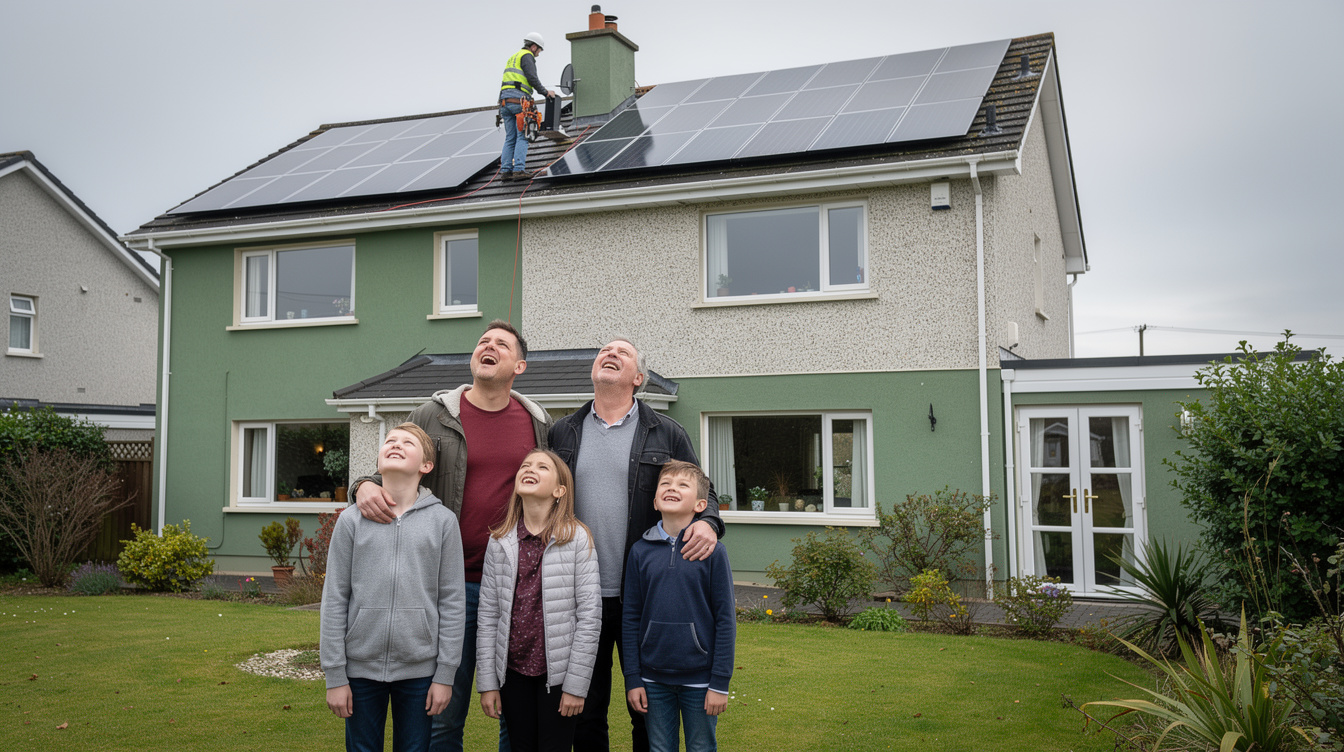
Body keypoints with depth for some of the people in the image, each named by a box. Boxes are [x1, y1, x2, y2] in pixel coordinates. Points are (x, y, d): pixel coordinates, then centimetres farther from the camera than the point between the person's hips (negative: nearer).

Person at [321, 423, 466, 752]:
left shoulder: (443, 521, -1)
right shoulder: (352, 520, 0)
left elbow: (451, 602, -1)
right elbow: (334, 601, 1)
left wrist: (445, 674, -3)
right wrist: (335, 675, -2)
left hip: (419, 670, 0)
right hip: (362, 667, 1)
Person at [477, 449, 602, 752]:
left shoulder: (577, 538, -7)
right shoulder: (500, 541, 3)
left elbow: (589, 616, -8)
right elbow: (487, 616, 5)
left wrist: (576, 684, -10)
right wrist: (487, 682, 2)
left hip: (558, 672, -3)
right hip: (513, 670, 3)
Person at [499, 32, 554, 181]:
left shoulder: (513, 58, 29)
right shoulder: (527, 56, 2)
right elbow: (532, 78, -10)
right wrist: (545, 92, -1)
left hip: (505, 101, 8)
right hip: (519, 99, -8)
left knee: (510, 138, 7)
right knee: (522, 136, -9)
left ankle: (505, 170, -1)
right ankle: (519, 169, -18)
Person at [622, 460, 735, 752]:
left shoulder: (712, 550, -8)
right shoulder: (641, 551, 0)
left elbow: (726, 619, -6)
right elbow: (631, 618, 4)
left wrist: (720, 683, -7)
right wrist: (631, 679, 1)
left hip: (699, 678, -2)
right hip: (653, 678, 2)